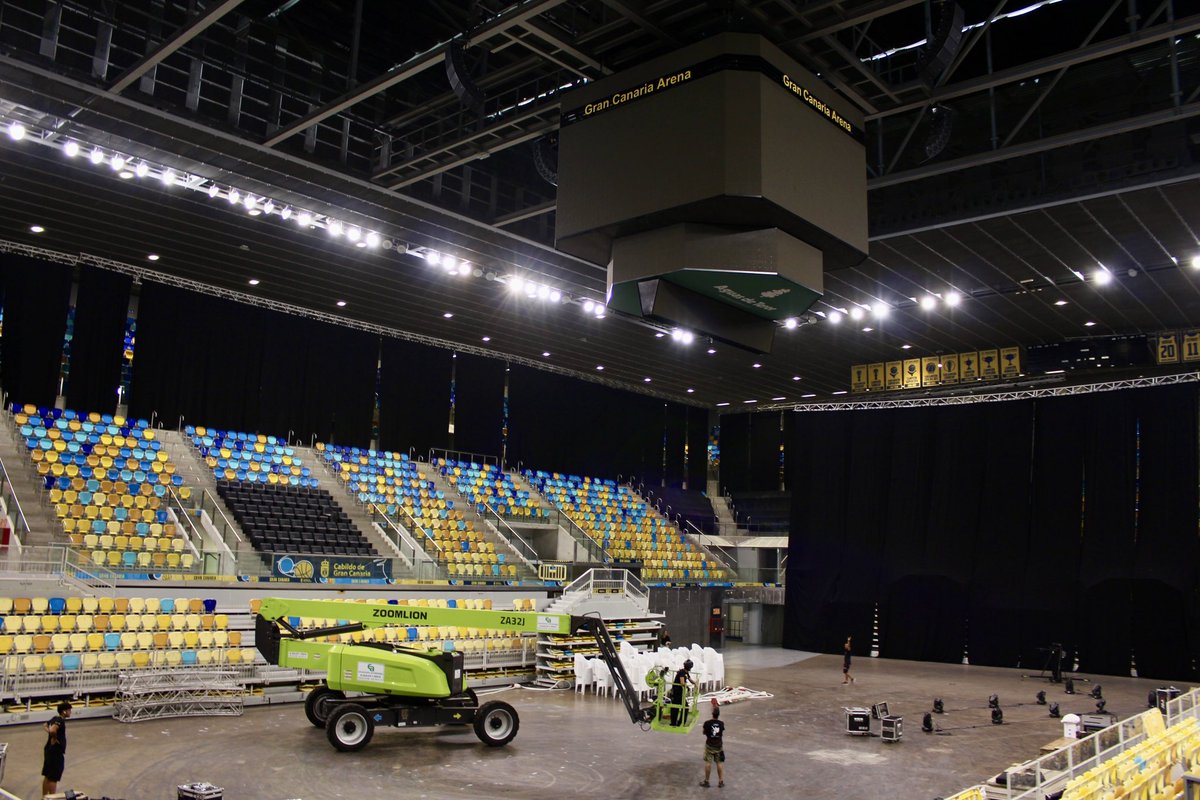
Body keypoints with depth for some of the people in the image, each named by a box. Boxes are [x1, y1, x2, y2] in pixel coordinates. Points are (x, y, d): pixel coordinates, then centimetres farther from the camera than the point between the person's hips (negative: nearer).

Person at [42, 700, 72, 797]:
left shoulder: (54, 719, 7)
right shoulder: (60, 721, -21)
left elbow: (45, 726, 25)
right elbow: (52, 730, -39)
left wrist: (51, 734, 11)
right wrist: (54, 738, -21)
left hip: (49, 750, 9)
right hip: (56, 752, -9)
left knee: (47, 776, 19)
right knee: (53, 779, -1)